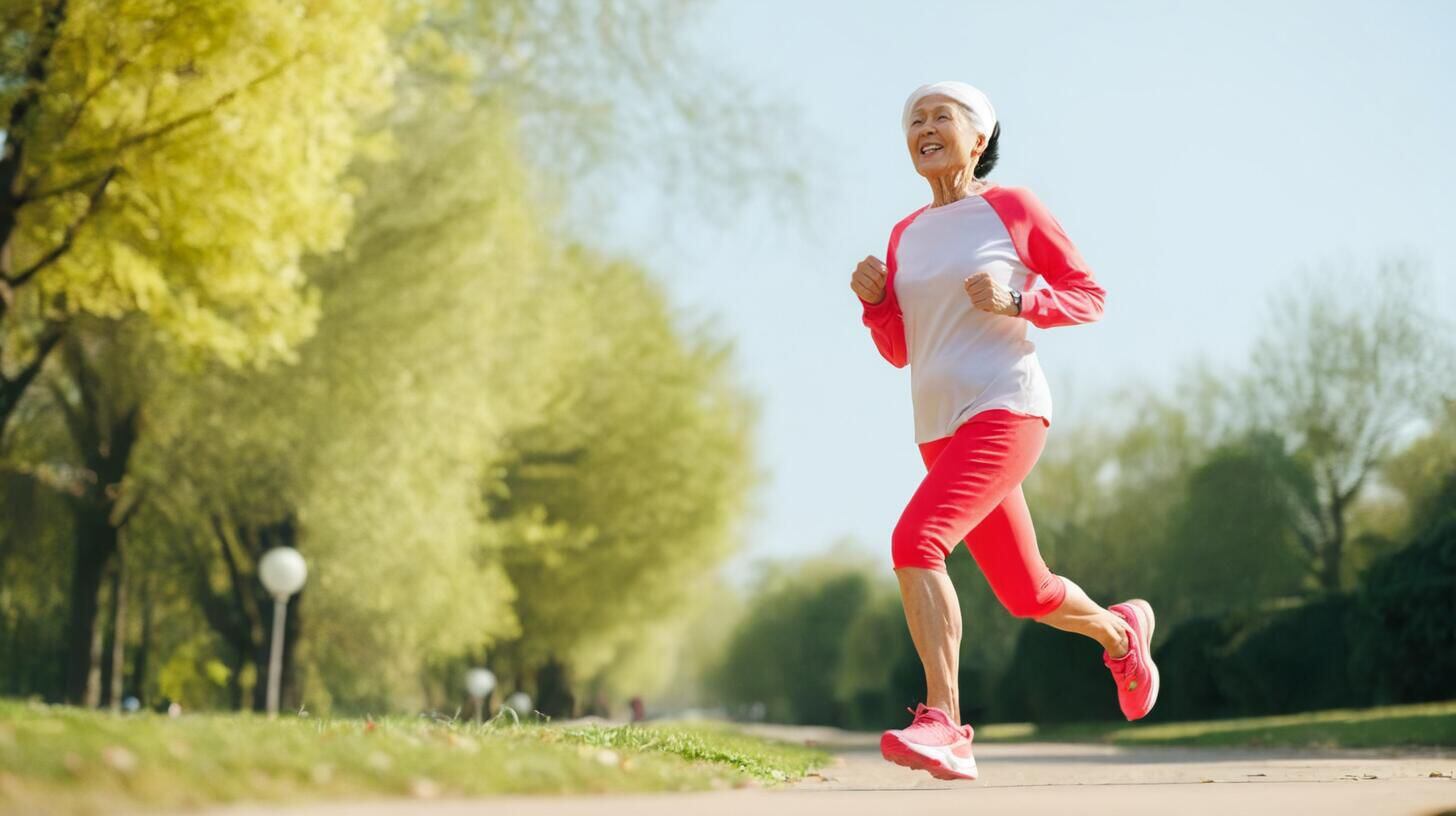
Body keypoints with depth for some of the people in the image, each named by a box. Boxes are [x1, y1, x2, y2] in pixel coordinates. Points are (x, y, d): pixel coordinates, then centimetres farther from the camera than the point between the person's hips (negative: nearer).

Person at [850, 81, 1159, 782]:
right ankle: (1121, 631, 44)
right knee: (1026, 594, 14)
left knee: (915, 542, -27)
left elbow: (1090, 296, 5)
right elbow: (898, 350, 19)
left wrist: (1015, 299, -12)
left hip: (1005, 409, -6)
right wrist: (873, 298, -1)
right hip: (938, 429, 6)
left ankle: (943, 723, -24)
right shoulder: (906, 234, 15)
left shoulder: (1013, 208, 1)